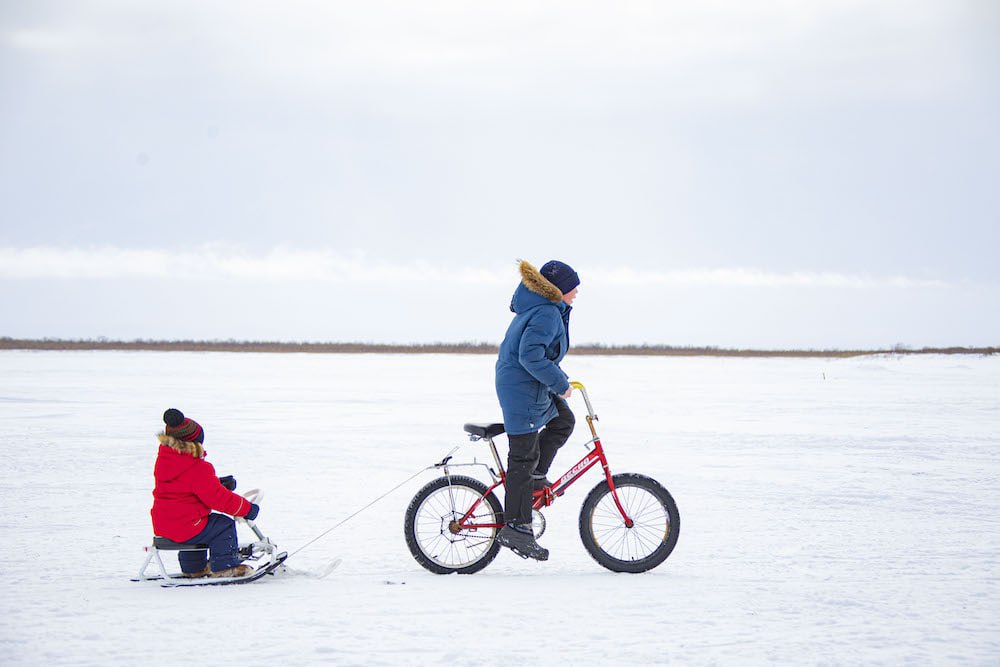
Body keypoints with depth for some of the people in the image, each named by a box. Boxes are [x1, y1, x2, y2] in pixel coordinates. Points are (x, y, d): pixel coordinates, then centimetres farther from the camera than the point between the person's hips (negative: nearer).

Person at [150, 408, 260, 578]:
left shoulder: (163, 458, 8)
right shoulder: (198, 469, -20)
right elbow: (217, 497, -18)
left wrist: (217, 483, 17)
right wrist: (247, 509, -7)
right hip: (185, 528, -9)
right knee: (224, 525, 3)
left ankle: (192, 568, 43)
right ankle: (224, 567, 6)